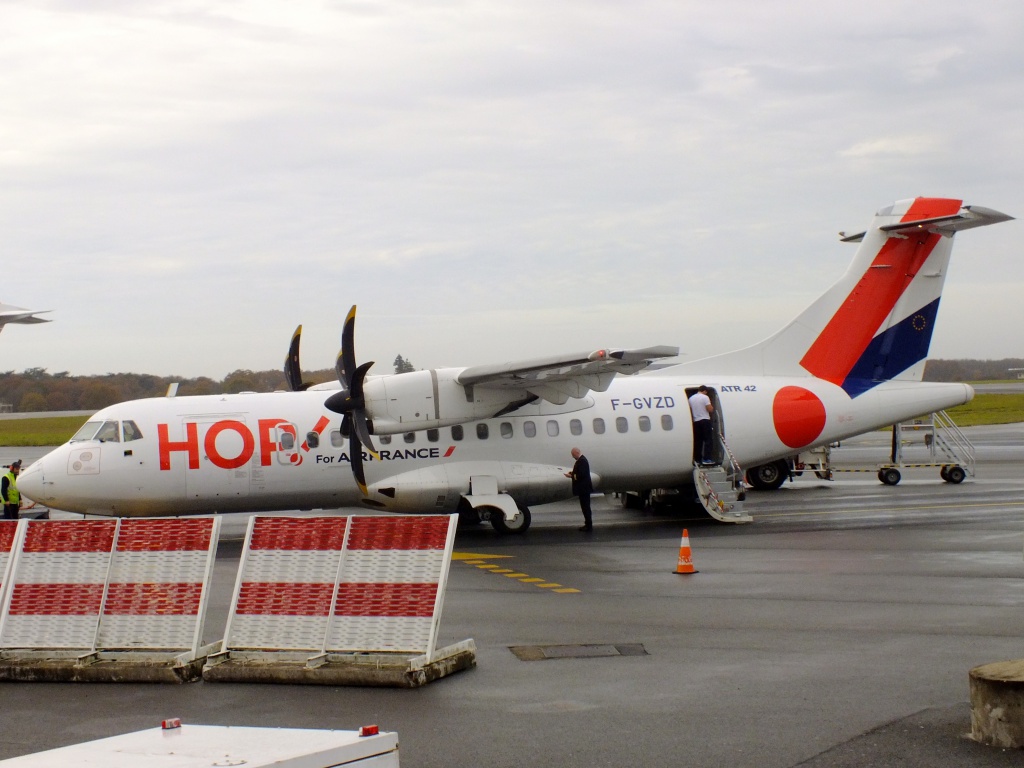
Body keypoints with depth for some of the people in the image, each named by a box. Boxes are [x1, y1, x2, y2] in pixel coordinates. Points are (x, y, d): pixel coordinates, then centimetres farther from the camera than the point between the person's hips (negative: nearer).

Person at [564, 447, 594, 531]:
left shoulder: (582, 461, -19)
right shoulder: (581, 459, 12)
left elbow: (581, 475, -24)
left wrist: (571, 476, -16)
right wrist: (572, 473, 7)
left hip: (584, 488, -11)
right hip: (584, 488, 11)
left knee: (585, 507, -6)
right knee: (585, 507, 15)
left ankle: (589, 526, -2)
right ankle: (588, 524, 21)